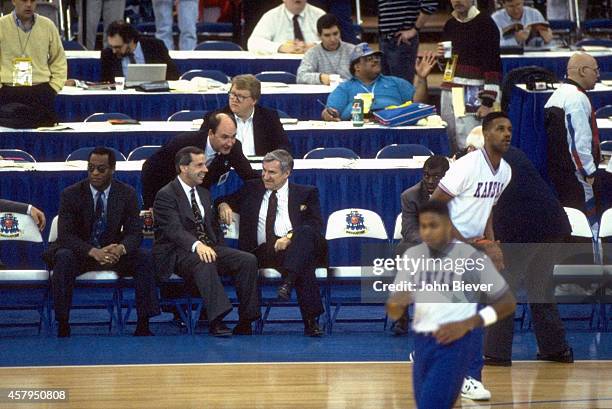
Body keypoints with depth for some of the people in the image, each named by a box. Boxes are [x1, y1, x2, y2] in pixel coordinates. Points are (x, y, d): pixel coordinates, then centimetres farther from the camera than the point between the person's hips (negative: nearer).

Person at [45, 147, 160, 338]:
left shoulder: (127, 194, -2)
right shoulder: (71, 194, -9)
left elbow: (135, 232, -6)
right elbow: (65, 234, -17)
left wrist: (121, 248, -32)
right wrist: (93, 252, -35)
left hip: (113, 252, 2)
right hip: (79, 252, -2)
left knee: (144, 257, -24)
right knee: (64, 258, -36)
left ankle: (143, 325, -23)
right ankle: (63, 327, -33)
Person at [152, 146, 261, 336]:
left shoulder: (203, 193, 21)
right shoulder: (166, 195, -6)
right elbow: (174, 229, -20)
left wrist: (221, 252, 8)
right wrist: (197, 245, -38)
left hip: (208, 248, 7)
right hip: (178, 253, -7)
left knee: (248, 260, -16)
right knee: (204, 262, -40)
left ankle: (245, 322, -18)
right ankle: (216, 321, -46)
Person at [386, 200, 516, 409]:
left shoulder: (472, 258, -5)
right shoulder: (412, 256, 9)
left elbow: (508, 302, 0)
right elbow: (393, 312, 10)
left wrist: (467, 324, -13)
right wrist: (395, 303, -16)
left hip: (456, 343, -6)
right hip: (422, 343, 6)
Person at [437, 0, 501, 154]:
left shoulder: (485, 24, -8)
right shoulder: (450, 25, 14)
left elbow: (493, 65, -12)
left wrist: (488, 102, -17)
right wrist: (441, 56, 3)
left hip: (472, 94, -7)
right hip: (448, 90, 7)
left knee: (467, 147, -13)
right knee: (451, 145, 7)